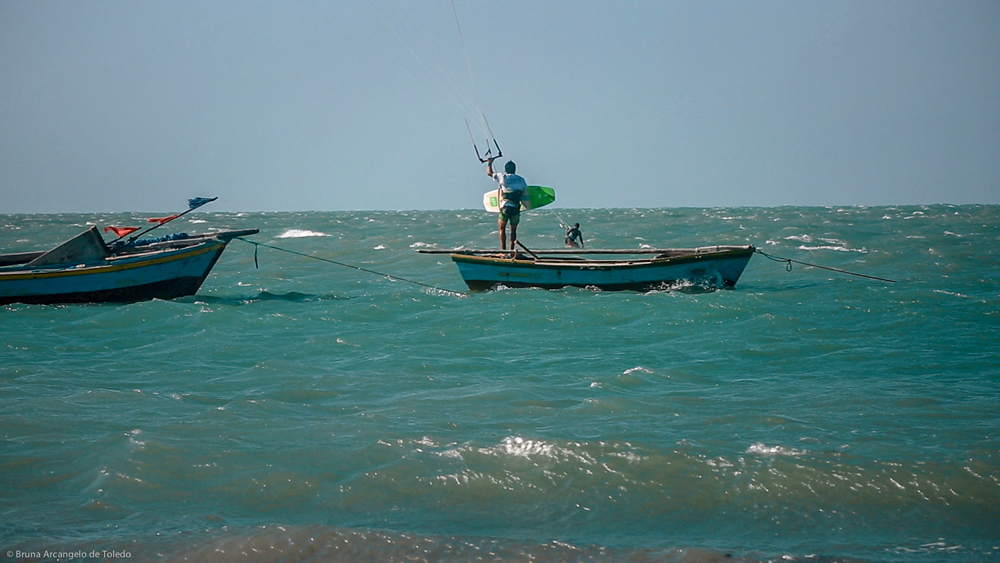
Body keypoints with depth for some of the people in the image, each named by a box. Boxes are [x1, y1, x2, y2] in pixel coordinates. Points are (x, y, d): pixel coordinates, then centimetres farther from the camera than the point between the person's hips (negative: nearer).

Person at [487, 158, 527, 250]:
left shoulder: (503, 177, 4)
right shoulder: (521, 180, 12)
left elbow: (489, 173, 17)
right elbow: (526, 192, 10)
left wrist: (489, 163, 33)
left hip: (505, 207, -3)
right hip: (516, 208, 3)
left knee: (502, 229, 5)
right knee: (513, 230, 11)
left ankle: (503, 250, -4)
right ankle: (511, 250, 8)